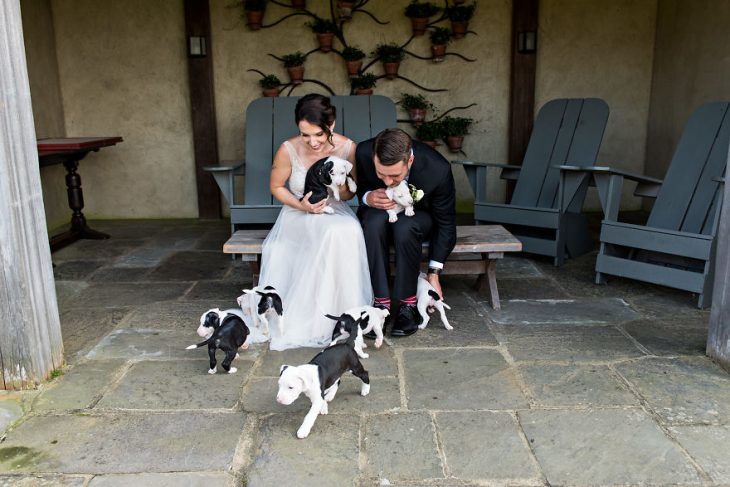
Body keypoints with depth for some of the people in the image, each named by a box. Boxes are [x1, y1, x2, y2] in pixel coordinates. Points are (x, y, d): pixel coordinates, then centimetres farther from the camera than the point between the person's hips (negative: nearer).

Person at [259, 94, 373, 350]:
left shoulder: (348, 148, -11)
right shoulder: (289, 150, -16)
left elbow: (350, 194, 2)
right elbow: (276, 187, 1)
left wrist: (340, 188, -22)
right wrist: (301, 205, -16)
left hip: (336, 213, 2)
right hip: (298, 214, -2)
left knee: (347, 232, -35)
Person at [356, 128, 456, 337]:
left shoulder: (438, 169, -31)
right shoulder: (364, 153, -26)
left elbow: (445, 224, -17)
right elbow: (359, 186, -2)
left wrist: (433, 273, -17)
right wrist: (368, 197, -27)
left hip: (418, 215, -2)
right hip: (379, 211, 2)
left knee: (405, 227, -36)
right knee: (373, 223, -34)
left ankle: (408, 304, -21)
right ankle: (381, 302, -25)